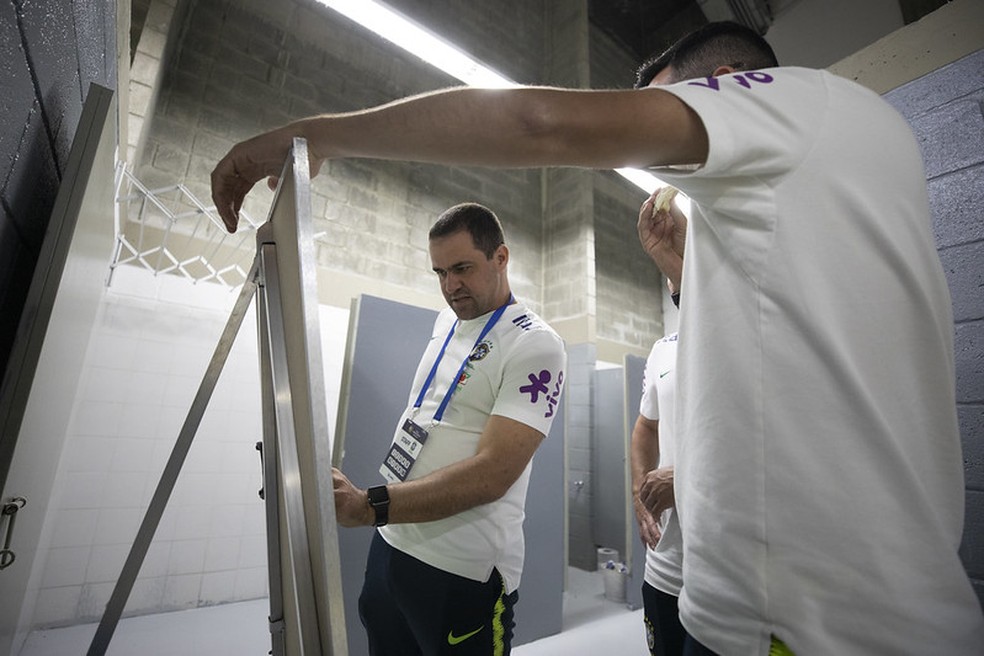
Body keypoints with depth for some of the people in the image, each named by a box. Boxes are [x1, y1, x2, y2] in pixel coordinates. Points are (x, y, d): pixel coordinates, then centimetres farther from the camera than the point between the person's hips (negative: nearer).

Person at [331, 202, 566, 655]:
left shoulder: (535, 345, -18)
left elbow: (492, 474, -26)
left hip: (463, 572, -7)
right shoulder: (446, 321, 7)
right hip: (390, 544, 7)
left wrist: (369, 507, -33)